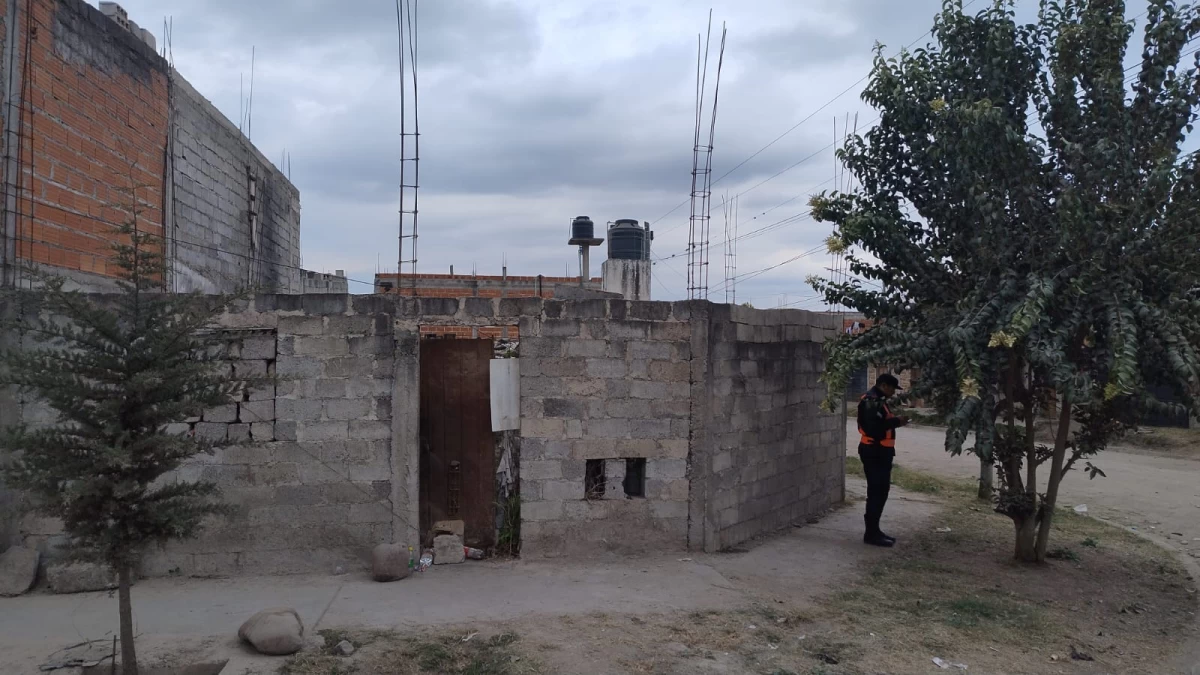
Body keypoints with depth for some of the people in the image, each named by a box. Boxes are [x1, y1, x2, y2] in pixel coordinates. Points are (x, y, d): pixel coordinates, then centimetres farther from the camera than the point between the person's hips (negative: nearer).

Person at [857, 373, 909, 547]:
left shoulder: (878, 400, 18)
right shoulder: (872, 401, -17)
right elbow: (874, 428, -27)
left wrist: (895, 421, 1)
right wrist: (896, 422, -18)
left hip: (880, 452, 11)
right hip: (874, 452, -11)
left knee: (881, 491, 15)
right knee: (876, 492, -8)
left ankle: (874, 530, 22)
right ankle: (871, 533, -3)